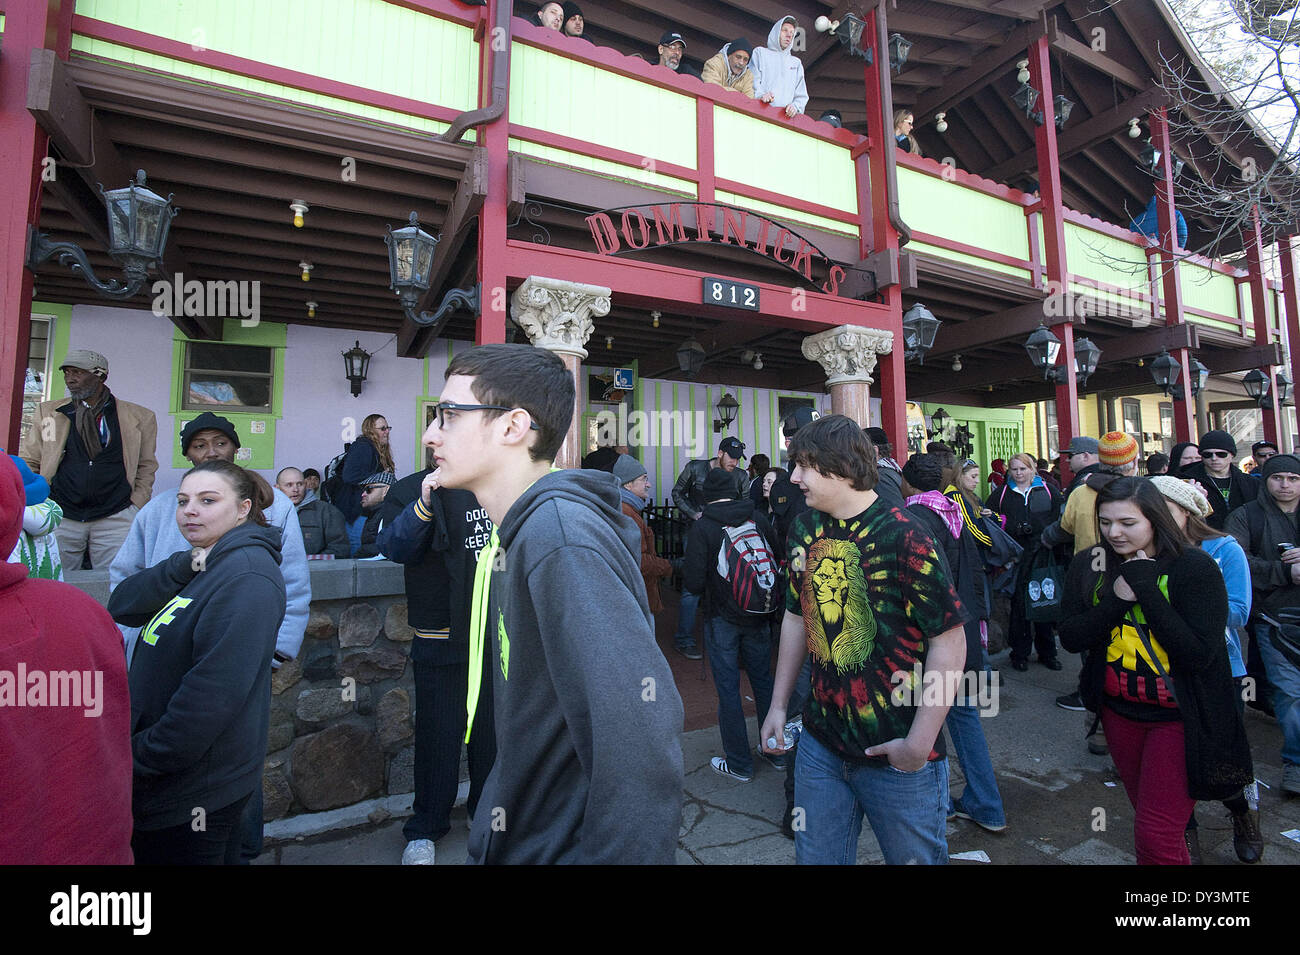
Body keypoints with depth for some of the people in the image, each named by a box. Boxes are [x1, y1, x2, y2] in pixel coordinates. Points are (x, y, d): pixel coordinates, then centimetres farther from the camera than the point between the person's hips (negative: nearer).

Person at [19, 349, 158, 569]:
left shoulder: (139, 417, 4)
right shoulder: (48, 412, 10)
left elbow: (146, 467, 9)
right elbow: (27, 464, 13)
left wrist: (135, 508, 0)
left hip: (115, 518, -2)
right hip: (60, 517, 2)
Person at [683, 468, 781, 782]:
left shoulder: (702, 528, -13)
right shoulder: (758, 518, -3)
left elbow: (693, 582, -16)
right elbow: (779, 559, 0)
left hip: (722, 619, -4)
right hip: (760, 616, 4)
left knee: (728, 689, 9)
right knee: (763, 680, 19)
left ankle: (739, 763, 21)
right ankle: (776, 751, 34)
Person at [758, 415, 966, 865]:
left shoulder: (903, 537, -19)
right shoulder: (804, 529, 0)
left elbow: (949, 640, -16)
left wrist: (919, 742, -16)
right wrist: (778, 704, 11)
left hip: (897, 759, -5)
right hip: (820, 743, 5)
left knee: (914, 857, 17)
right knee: (814, 856, 19)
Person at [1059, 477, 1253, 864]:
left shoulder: (1195, 567, -16)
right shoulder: (1089, 567, -4)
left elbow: (1197, 655, -23)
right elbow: (1070, 639, -9)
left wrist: (1146, 589, -26)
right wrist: (1115, 599, -22)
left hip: (1180, 719, -4)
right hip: (1119, 712, 4)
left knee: (1156, 836, -1)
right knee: (1147, 814, 23)